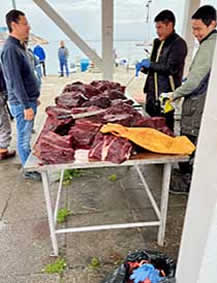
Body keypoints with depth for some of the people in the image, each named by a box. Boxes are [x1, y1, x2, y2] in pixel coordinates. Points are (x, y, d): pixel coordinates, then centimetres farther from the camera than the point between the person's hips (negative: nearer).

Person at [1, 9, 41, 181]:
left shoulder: (19, 46, 14)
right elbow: (15, 81, -21)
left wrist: (33, 98, 21)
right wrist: (26, 106, -21)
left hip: (29, 100, 9)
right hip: (22, 103, -9)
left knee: (27, 136, 18)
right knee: (24, 138, 3)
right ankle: (28, 170, 16)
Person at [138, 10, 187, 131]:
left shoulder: (178, 43, -9)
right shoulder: (157, 42, 16)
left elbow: (171, 68, -19)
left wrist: (150, 64, -13)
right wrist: (144, 67, 3)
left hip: (166, 94, -8)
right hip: (152, 93, 8)